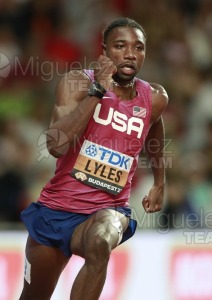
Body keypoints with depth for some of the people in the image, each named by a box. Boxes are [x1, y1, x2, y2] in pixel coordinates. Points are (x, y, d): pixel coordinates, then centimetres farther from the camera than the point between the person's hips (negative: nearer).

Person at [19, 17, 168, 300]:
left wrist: (159, 184, 28)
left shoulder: (154, 99, -2)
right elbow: (57, 145, -27)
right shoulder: (78, 82, -12)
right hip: (57, 207, 0)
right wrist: (97, 90, -27)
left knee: (99, 243, -38)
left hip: (107, 210, 0)